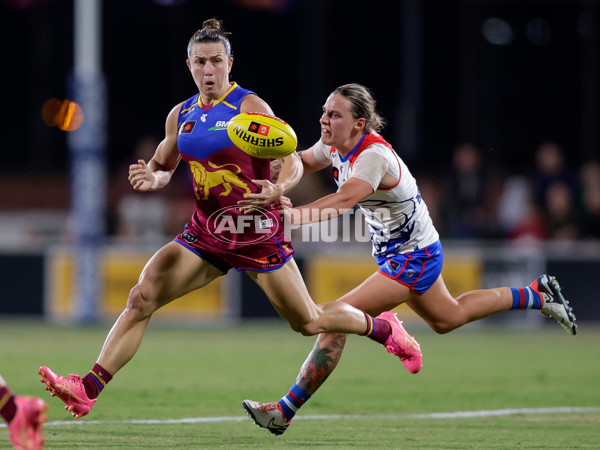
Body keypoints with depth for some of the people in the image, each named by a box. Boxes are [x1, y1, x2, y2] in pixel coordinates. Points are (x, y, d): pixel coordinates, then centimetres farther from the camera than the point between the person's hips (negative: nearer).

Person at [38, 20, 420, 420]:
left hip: (257, 233, -5)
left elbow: (293, 162, -15)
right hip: (206, 233, 5)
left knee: (309, 322, 5)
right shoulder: (181, 115, 7)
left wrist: (278, 188, -38)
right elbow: (163, 166, 22)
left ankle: (383, 328, 34)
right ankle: (88, 390, -18)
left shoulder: (249, 106, -10)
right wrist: (151, 177, -3)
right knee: (141, 297, -14)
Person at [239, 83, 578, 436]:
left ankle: (284, 412, -14)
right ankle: (537, 294, 44)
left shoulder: (374, 155, -32)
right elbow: (303, 162, 11)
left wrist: (294, 214, -64)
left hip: (413, 260, -10)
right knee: (447, 318, 31)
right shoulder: (335, 146, -7)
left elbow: (344, 201, -49)